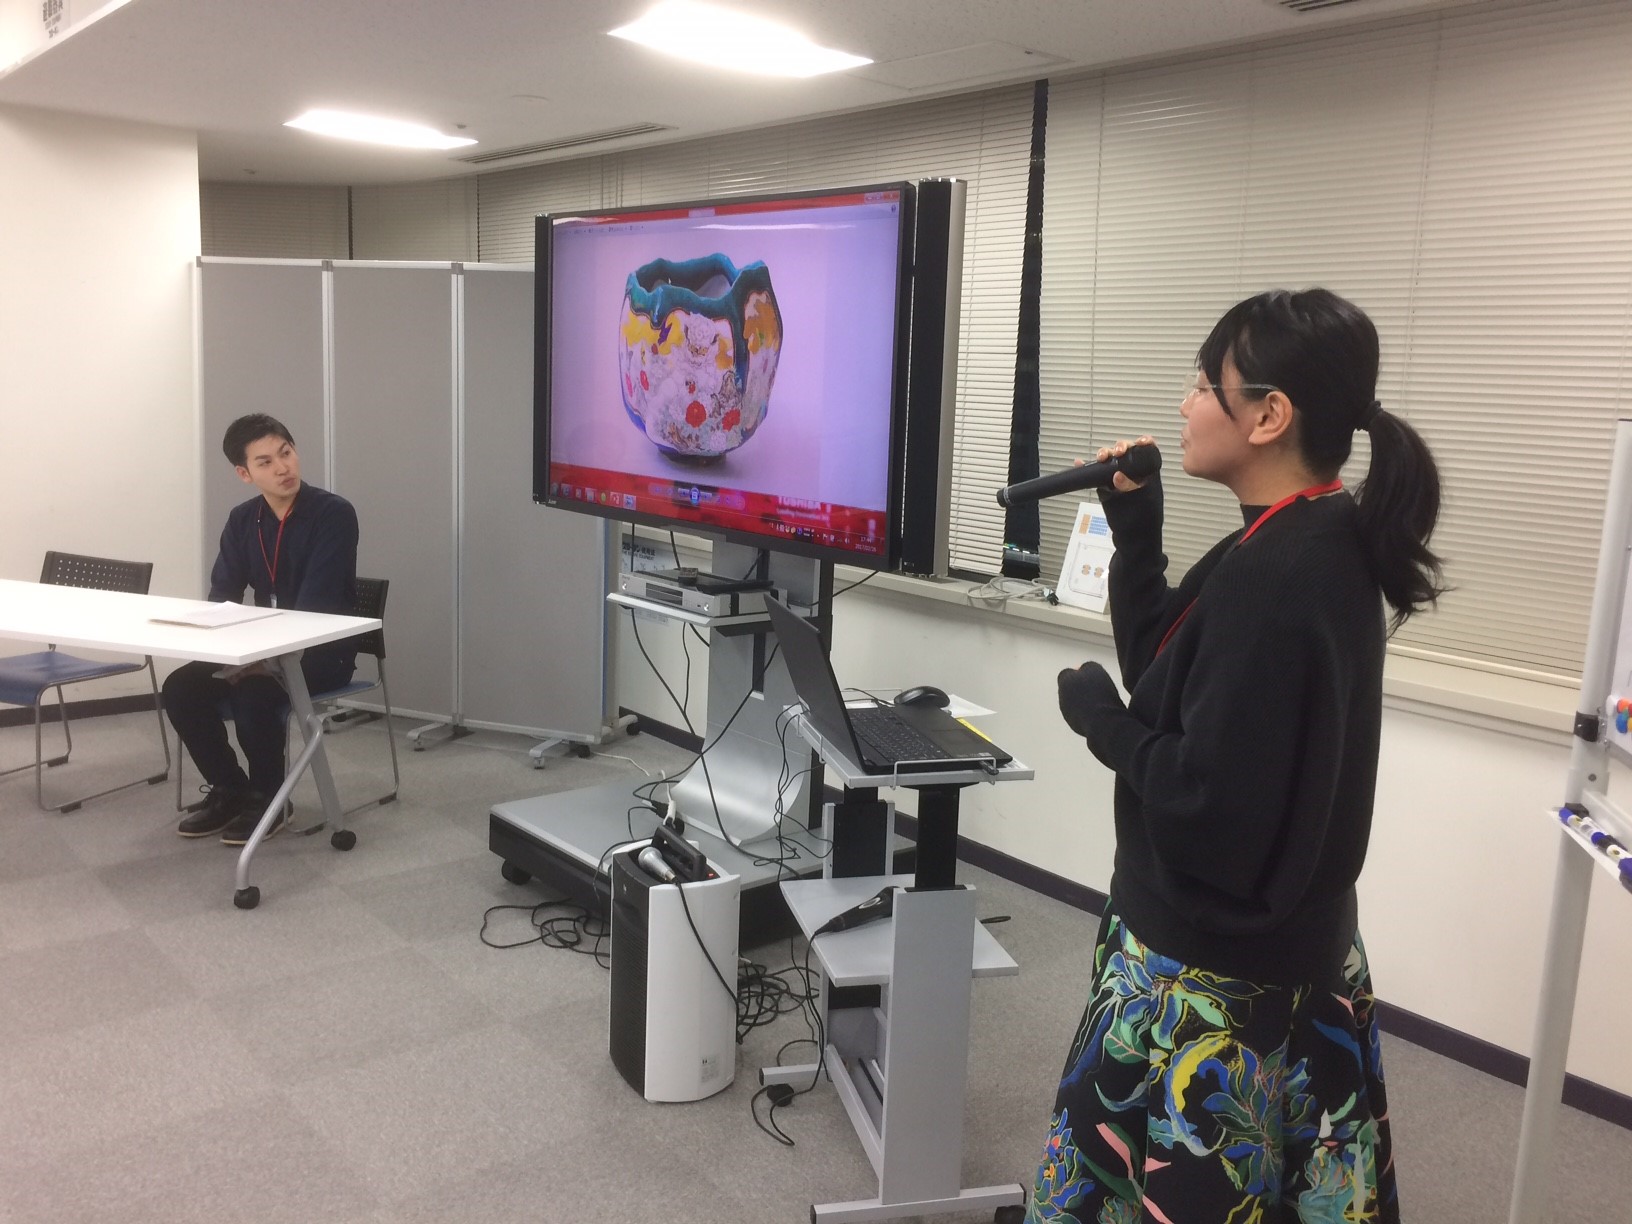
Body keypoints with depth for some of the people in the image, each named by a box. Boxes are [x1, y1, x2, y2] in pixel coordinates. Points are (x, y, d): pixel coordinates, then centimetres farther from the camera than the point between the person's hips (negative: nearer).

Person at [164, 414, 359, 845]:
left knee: (254, 691, -31)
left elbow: (315, 608, -23)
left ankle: (267, 799, -7)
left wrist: (262, 657, -29)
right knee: (180, 687, -12)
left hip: (323, 651, -6)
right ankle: (228, 790, 7)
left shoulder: (334, 513, -17)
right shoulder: (242, 520, 3)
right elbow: (221, 596, 3)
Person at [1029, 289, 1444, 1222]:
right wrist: (1136, 532, 4)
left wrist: (1099, 718, -13)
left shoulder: (1274, 576, -27)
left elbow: (1209, 806, -29)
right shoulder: (1321, 548, 4)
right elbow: (1173, 681, 11)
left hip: (1215, 981, -9)